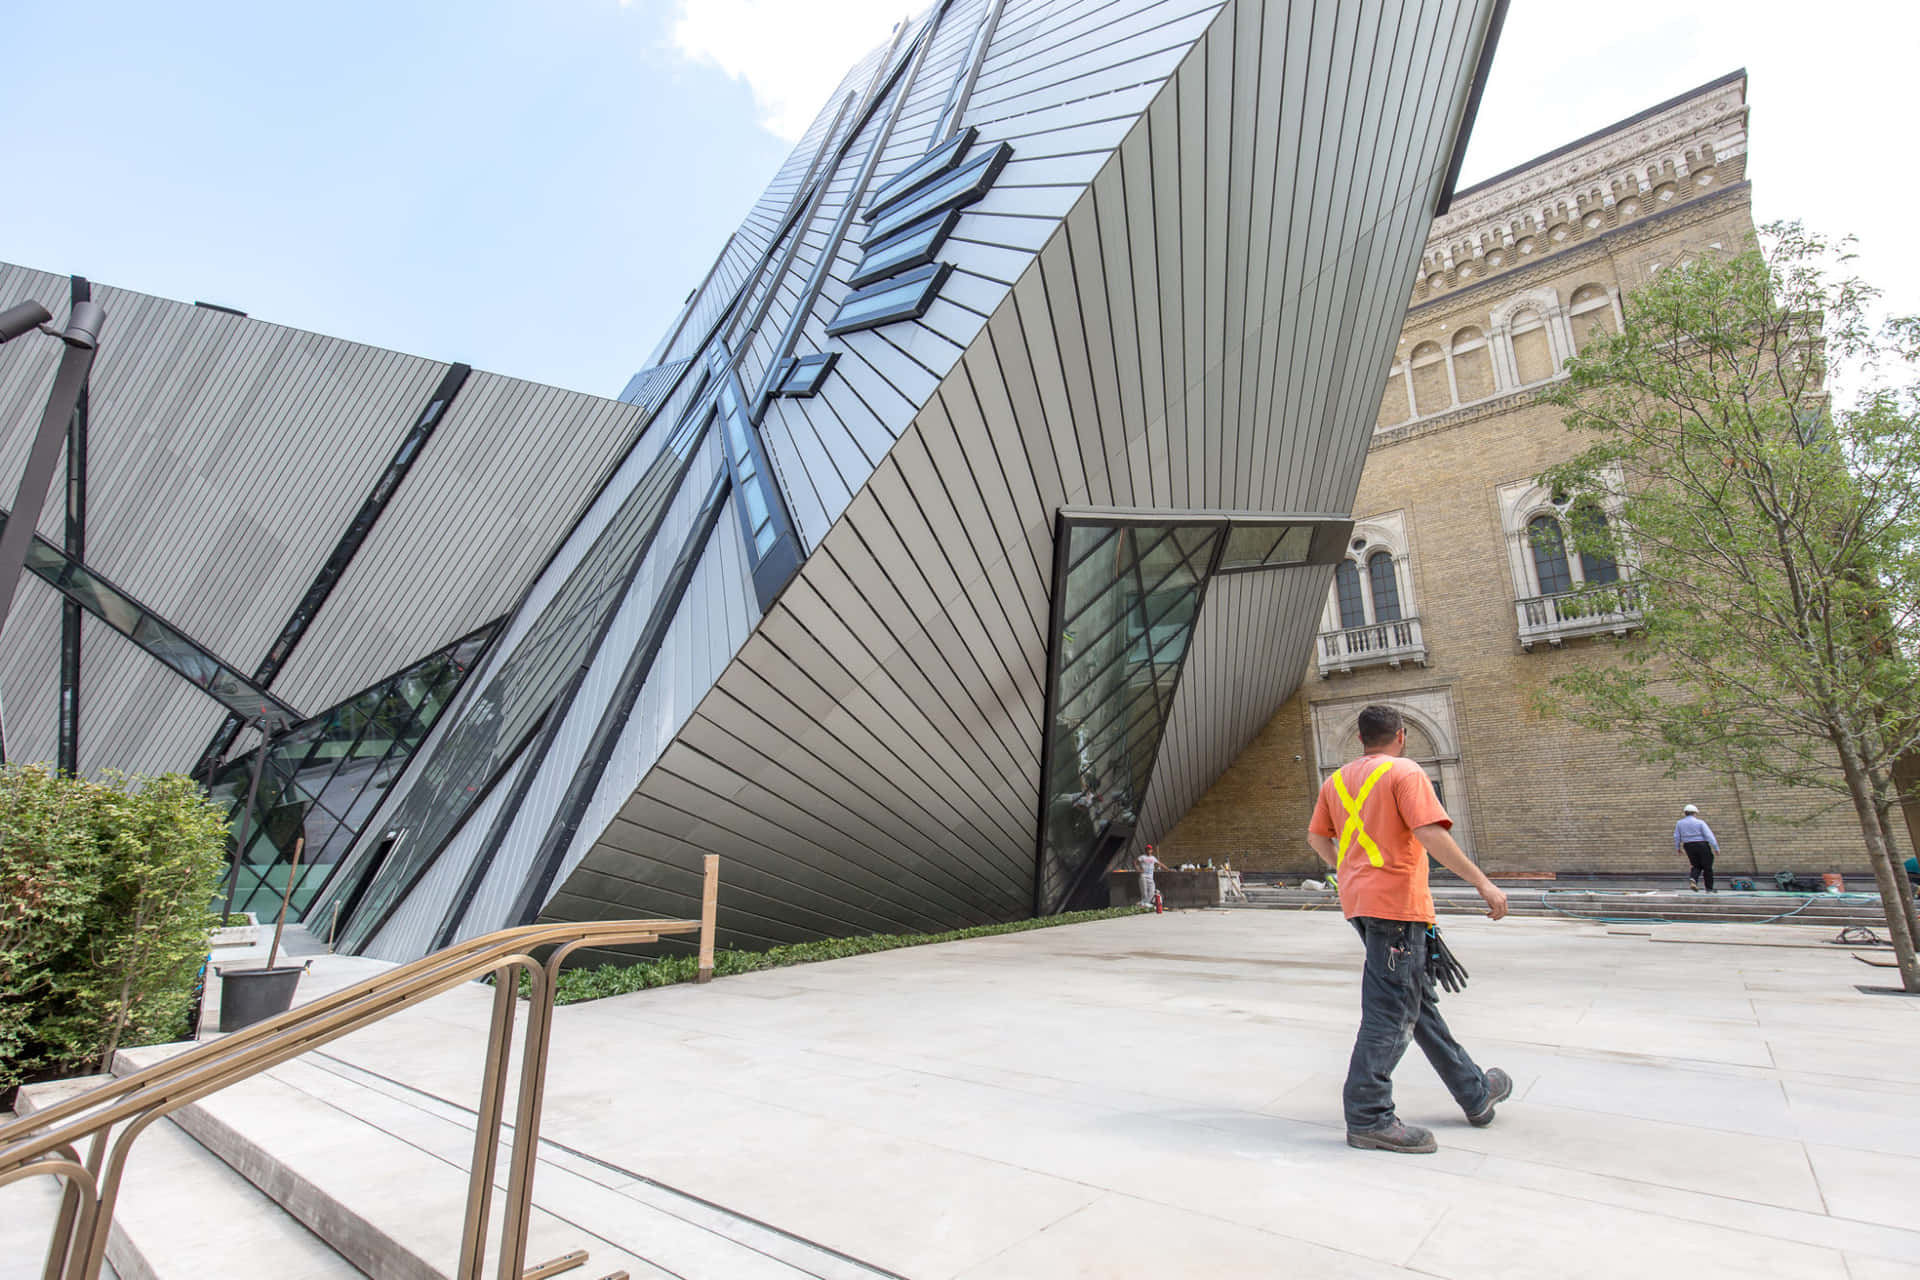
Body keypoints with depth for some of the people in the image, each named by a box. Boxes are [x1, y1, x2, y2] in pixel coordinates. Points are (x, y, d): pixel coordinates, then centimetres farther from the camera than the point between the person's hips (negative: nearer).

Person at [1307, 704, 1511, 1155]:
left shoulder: (1336, 780, 13)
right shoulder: (1405, 773, -8)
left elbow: (1317, 836, 19)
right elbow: (1431, 834, -19)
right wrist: (1483, 882, -14)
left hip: (1360, 899, 8)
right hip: (1396, 902, -8)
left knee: (1420, 1000, 19)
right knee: (1392, 1010, -3)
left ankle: (1474, 1092, 34)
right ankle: (1368, 1118, 1)